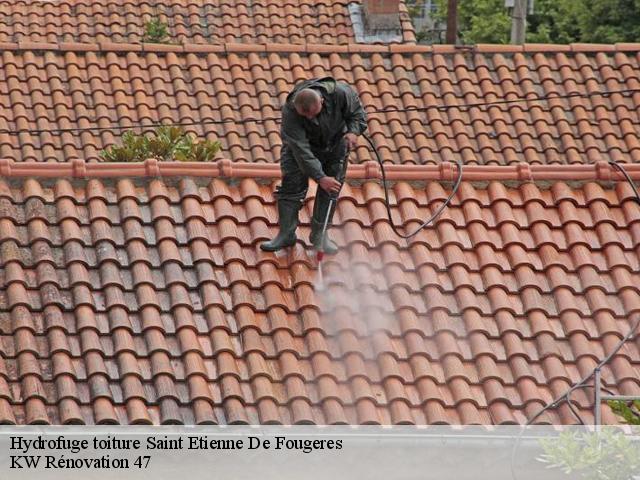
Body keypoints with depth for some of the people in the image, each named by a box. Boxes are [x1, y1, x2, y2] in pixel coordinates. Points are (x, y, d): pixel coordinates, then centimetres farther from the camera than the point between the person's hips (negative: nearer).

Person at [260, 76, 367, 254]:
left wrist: (353, 131, -30)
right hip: (300, 143, -2)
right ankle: (286, 234, 1)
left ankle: (319, 235, 6)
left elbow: (357, 113, -10)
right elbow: (301, 150, -37)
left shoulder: (340, 93, -34)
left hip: (335, 143, 2)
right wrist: (320, 177, -42)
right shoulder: (289, 112, -37)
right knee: (291, 184, -8)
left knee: (330, 189, -3)